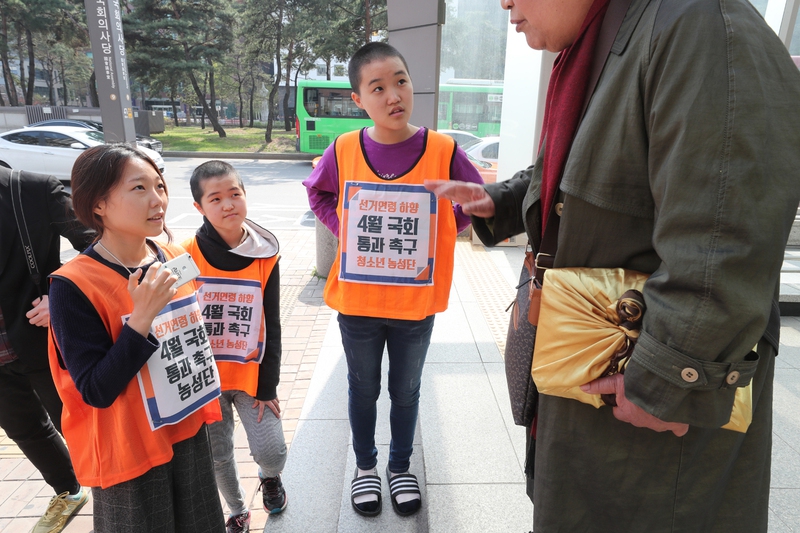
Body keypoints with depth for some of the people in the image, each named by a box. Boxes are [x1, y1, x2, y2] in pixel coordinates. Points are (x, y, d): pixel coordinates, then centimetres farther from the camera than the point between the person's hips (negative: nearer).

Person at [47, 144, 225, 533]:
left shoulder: (176, 259, -3)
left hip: (191, 433, 5)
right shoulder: (73, 286, -20)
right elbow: (97, 392, -21)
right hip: (130, 452, -5)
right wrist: (142, 318, -31)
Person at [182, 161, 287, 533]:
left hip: (250, 375, 0)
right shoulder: (187, 256, -12)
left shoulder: (265, 256, -7)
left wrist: (267, 387, -2)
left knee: (271, 452, -4)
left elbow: (271, 327, -3)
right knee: (218, 458, 14)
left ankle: (269, 476, 33)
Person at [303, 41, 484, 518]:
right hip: (357, 300, 1)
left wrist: (440, 238, -6)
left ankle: (401, 467, 45)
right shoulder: (343, 150, -9)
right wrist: (345, 230, -3)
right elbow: (318, 194, 11)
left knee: (406, 391, 19)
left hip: (416, 304, 0)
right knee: (363, 389, 20)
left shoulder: (443, 151, -12)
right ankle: (366, 466, 45)